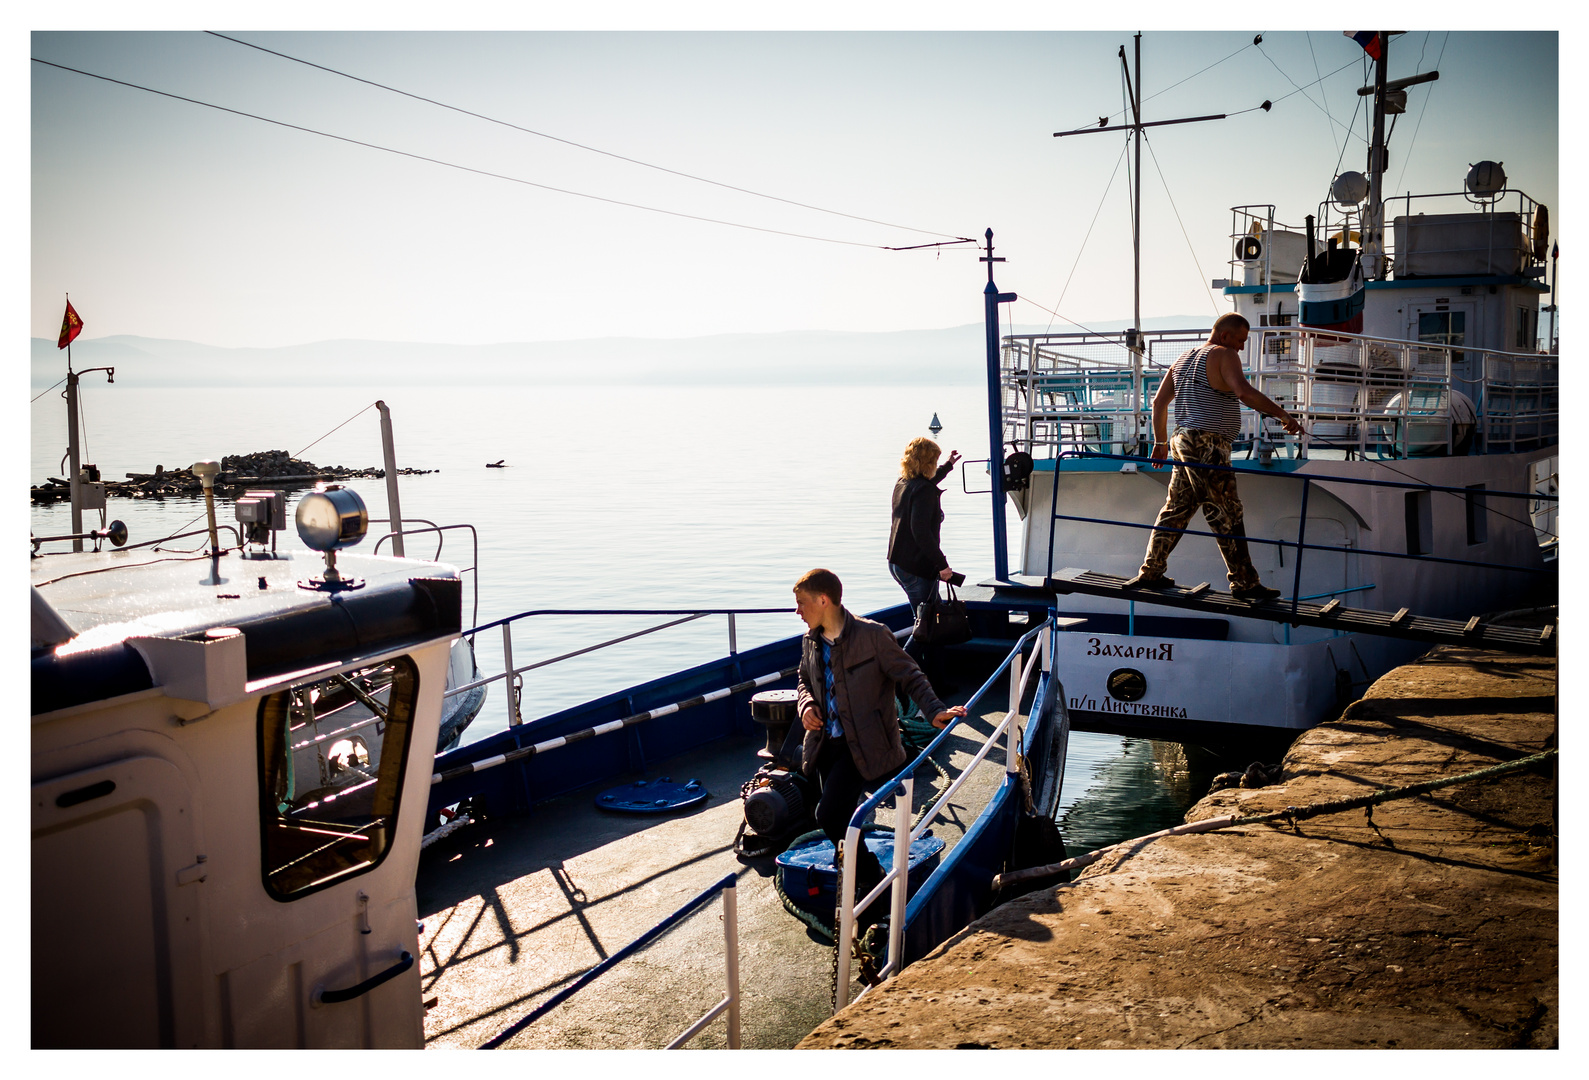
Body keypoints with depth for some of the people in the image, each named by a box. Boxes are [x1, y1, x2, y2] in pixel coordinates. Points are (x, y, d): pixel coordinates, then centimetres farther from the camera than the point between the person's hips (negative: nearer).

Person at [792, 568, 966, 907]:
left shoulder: (872, 635, -15)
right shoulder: (811, 640, 5)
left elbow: (910, 676, -8)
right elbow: (804, 679, 21)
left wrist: (935, 710, -21)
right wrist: (805, 704, 0)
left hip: (862, 745, -7)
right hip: (827, 743, 7)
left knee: (828, 815, -16)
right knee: (841, 821, 14)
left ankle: (870, 880, 4)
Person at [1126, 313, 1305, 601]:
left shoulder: (1184, 359, 20)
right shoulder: (1224, 355, -6)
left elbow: (1159, 402, 21)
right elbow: (1245, 392, -23)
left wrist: (1160, 441, 27)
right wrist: (1283, 415, -19)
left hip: (1184, 441, 9)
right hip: (1207, 447, -9)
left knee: (1176, 509, 13)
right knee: (1227, 515, -6)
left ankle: (1150, 572, 14)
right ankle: (1244, 583, -4)